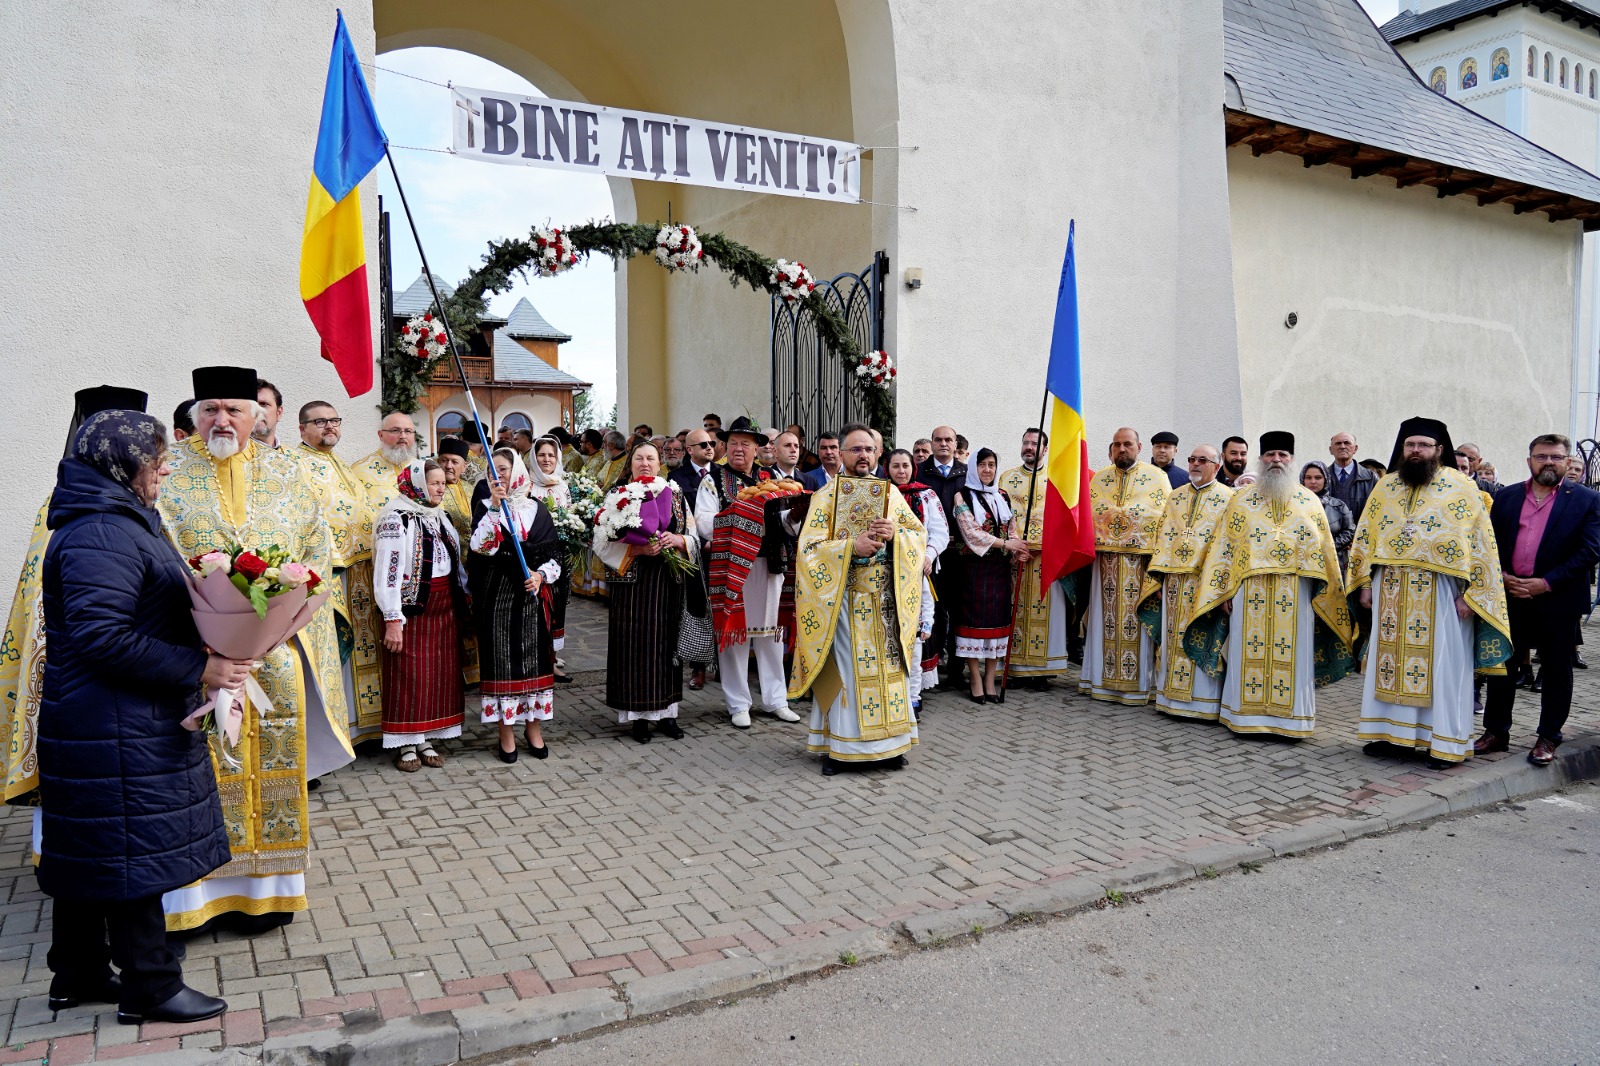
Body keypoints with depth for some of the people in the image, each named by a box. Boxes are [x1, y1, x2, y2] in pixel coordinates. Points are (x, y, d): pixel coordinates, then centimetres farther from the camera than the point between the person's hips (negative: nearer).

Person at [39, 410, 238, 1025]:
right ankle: (150, 986, 11)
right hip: (116, 732, -11)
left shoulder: (119, 523, 15)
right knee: (132, 849, -1)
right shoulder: (102, 536, -20)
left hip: (101, 725, 11)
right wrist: (199, 668, -25)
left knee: (91, 851, 19)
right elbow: (101, 638, -27)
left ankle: (79, 975, 32)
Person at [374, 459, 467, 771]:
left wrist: (462, 596, 14)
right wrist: (393, 619, -20)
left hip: (443, 607, 7)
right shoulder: (397, 518, -11)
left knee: (441, 672, 8)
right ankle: (406, 745, 8)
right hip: (411, 608, -7)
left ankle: (427, 739, 19)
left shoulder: (440, 516, 13)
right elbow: (387, 571, -16)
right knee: (410, 676, -3)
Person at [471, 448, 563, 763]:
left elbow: (554, 555, 5)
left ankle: (534, 727, 19)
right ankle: (506, 734, 10)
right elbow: (480, 546, -16)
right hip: (497, 594, -1)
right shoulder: (487, 508, 2)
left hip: (532, 594, 2)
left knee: (534, 658, 6)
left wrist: (541, 575, -13)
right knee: (501, 659, 0)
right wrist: (495, 506, -20)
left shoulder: (537, 509, 6)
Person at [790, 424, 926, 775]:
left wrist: (895, 534, -12)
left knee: (887, 667, 5)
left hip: (885, 598, 3)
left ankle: (887, 743, 15)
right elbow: (809, 546, -8)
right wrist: (851, 546, -19)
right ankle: (836, 745, 8)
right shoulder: (825, 495, -1)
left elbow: (920, 533, 9)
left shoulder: (890, 492, 10)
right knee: (843, 669, -1)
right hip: (843, 598, -3)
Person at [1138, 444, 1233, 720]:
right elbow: (1163, 539, 13)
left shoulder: (1227, 498, 1)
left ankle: (1204, 700, 5)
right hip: (1174, 580, 5)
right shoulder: (1175, 497, 15)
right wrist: (1158, 579, 5)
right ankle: (1173, 696, 15)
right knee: (1173, 639, 7)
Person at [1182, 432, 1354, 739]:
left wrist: (1323, 594, 4)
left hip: (1295, 594, 1)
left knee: (1292, 654, 2)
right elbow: (1224, 547, 4)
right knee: (1250, 653, 0)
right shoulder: (1242, 499, 8)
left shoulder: (1309, 502, 11)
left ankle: (1290, 718, 10)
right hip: (1250, 591, -1)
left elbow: (1324, 552, 10)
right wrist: (1225, 592, -3)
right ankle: (1247, 715, 8)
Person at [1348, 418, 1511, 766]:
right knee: (1389, 661, 7)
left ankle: (1445, 742, 11)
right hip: (1391, 591, 4)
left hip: (1441, 592, -4)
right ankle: (1390, 732, 17)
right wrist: (1365, 585, 6)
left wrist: (1470, 593, -11)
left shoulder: (1462, 487, -2)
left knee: (1442, 665, 2)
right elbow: (1365, 537, 11)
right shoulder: (1386, 487, 9)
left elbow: (1480, 544, -5)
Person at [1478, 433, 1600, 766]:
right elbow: (1491, 542, 8)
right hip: (1509, 596, 3)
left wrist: (1546, 583, -15)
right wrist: (1501, 576, -9)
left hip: (1557, 599, -3)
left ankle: (1548, 738, 18)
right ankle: (1496, 732, 18)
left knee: (1556, 669, 7)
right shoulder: (1506, 496, 8)